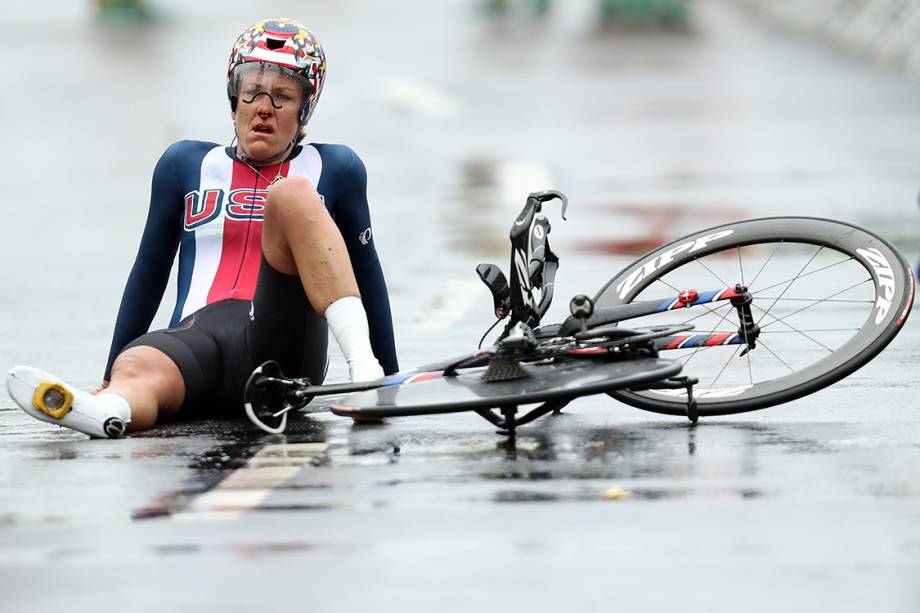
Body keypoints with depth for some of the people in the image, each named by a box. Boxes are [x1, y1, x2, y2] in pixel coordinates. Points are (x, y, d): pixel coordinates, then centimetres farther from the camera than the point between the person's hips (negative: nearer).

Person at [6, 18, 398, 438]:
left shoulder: (335, 169, 17)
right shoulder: (186, 164, 20)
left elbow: (366, 272, 22)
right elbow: (149, 273, 24)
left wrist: (390, 380, 23)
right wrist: (110, 378, 24)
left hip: (285, 348, -1)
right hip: (200, 337, 1)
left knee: (293, 193, -25)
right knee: (137, 368, -37)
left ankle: (363, 366, -42)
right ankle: (109, 409, -75)